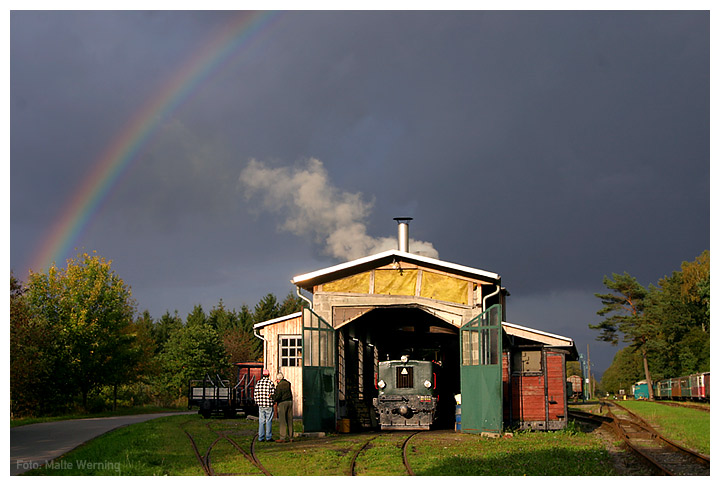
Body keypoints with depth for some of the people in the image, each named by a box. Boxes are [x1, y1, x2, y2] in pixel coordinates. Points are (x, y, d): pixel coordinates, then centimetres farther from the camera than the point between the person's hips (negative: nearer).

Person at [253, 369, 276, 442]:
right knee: (268, 421, 3)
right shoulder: (271, 383, -8)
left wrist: (257, 402, 15)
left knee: (261, 421, 8)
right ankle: (268, 437, 3)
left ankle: (261, 438, 8)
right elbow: (273, 394, -9)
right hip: (269, 405, -3)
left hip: (261, 405, 3)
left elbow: (255, 394, 4)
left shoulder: (258, 382, 3)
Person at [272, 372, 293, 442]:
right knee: (289, 420, 9)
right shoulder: (288, 383, 9)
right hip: (289, 402, 6)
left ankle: (282, 437, -6)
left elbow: (278, 396, -17)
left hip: (282, 403, -6)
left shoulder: (279, 385, -10)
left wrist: (273, 399, 3)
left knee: (282, 421, -4)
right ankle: (290, 437, 11)